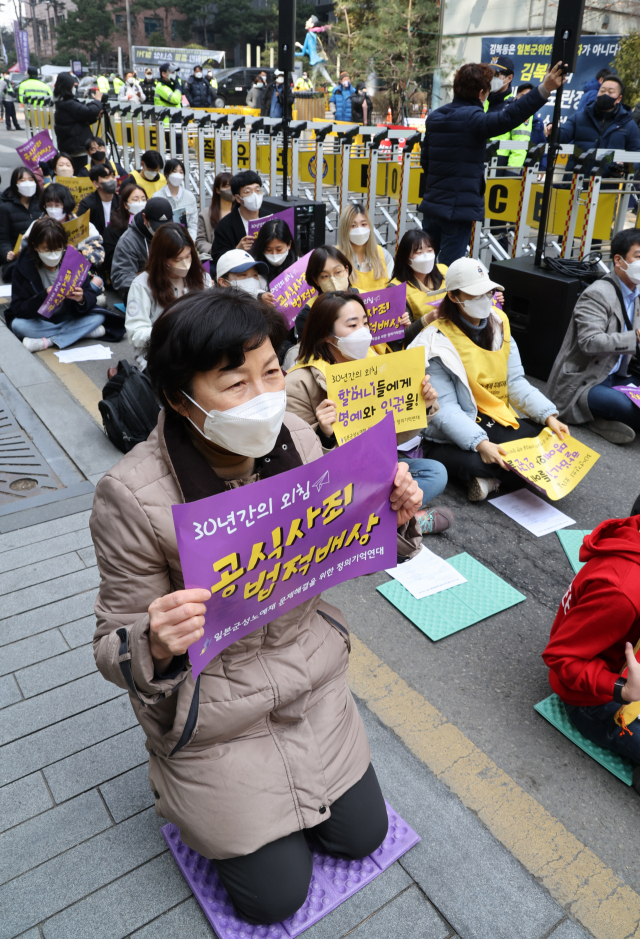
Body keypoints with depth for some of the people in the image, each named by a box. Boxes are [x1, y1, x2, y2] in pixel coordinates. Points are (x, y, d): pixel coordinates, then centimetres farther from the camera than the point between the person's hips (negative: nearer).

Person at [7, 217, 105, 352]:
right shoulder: (23, 267, -12)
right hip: (38, 321, -1)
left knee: (98, 317, -20)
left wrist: (82, 299, -36)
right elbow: (18, 309, -17)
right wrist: (44, 296, -34)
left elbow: (90, 297, -11)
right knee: (17, 325, -31)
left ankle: (46, 342, -22)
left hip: (66, 318, 1)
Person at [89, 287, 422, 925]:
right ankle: (184, 786, 33)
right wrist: (154, 644, -40)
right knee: (277, 895, 10)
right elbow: (114, 650, -17)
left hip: (310, 676, 5)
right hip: (211, 713, -4)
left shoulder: (296, 439, -14)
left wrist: (393, 519, -19)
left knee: (363, 835, 17)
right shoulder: (133, 496, -28)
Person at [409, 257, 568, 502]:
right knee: (471, 463, -36)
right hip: (452, 436, -7)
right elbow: (444, 408, -22)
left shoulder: (499, 326, 5)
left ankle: (494, 478, -10)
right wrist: (479, 443, -35)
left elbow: (516, 382, 4)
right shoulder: (439, 342, -15)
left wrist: (548, 415, -10)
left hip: (496, 421, 7)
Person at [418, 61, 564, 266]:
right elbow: (508, 117, -30)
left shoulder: (435, 116, 11)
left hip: (432, 203, 8)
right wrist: (544, 89, -33)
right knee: (449, 272, -2)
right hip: (458, 209, -8)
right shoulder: (472, 118, -14)